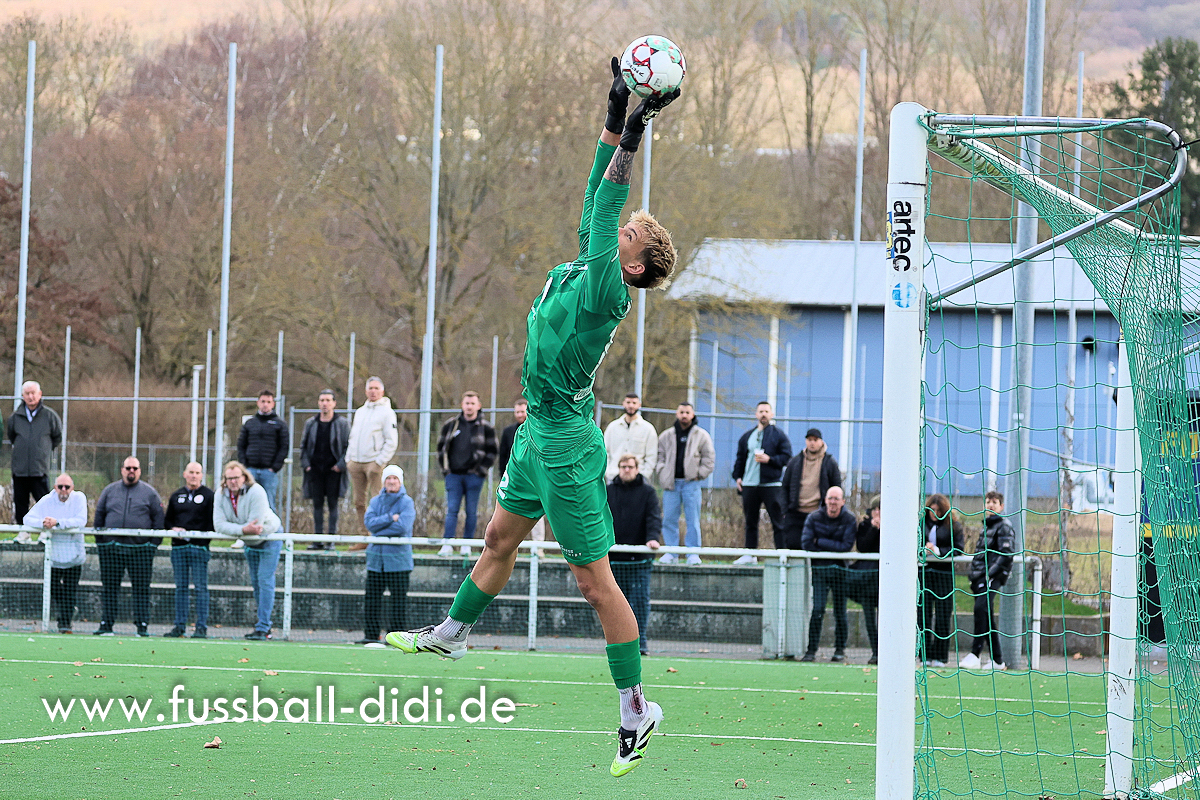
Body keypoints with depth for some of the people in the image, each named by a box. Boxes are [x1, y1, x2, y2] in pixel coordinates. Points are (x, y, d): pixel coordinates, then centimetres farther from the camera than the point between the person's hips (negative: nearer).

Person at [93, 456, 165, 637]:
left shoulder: (149, 492, 7)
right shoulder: (110, 491, 12)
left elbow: (158, 520, 6)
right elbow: (99, 517, 15)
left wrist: (153, 544, -2)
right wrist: (100, 541, 7)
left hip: (140, 549, -2)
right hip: (111, 547, 2)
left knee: (141, 588, -3)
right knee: (109, 587, 2)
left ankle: (142, 626, 0)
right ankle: (106, 625, 6)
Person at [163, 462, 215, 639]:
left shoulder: (208, 495, 3)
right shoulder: (176, 496, 15)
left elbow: (213, 522, -1)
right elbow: (167, 520, 18)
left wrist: (204, 538, -15)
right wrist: (174, 529, -2)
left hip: (199, 546, -4)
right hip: (179, 547, 4)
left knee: (200, 587, -6)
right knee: (180, 587, 6)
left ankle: (201, 627, -5)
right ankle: (180, 626, 9)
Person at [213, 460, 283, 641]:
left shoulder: (256, 492, -29)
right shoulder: (221, 495, -13)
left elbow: (255, 525, -34)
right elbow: (219, 525, -22)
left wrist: (234, 530, -25)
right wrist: (243, 529, -35)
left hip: (269, 537, -6)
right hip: (249, 543, 7)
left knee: (265, 581, -14)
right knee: (256, 583, 11)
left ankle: (262, 628, -16)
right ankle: (265, 624, 21)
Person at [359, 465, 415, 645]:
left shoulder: (406, 502, -1)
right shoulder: (376, 501, 12)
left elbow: (403, 526, -14)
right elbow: (369, 522, -4)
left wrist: (379, 528, -8)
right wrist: (390, 518, -14)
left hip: (398, 557, -4)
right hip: (376, 557, 4)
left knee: (398, 598, -4)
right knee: (371, 597, 2)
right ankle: (371, 635, 7)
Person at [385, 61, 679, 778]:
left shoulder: (607, 291, -20)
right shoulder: (586, 270, 3)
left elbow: (602, 212, -30)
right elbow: (597, 207, 9)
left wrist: (633, 135, -33)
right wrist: (615, 121, 6)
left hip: (567, 444, -10)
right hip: (540, 431, 10)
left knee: (595, 579, -6)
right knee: (501, 536, 26)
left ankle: (636, 708, -1)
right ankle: (451, 635, 45)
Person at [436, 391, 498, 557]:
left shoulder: (486, 428, 3)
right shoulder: (451, 425, 10)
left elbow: (492, 452, 5)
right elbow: (441, 448, 15)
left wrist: (481, 469, -5)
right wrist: (445, 468, 5)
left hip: (474, 476, -2)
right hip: (454, 475, 2)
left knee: (471, 511, 0)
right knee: (451, 510, -4)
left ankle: (467, 545, 6)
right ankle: (447, 545, -7)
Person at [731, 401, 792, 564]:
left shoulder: (779, 436, 3)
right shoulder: (747, 436, 17)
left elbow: (787, 457, -2)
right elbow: (740, 458, 23)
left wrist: (769, 459, -15)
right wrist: (738, 476, 11)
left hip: (771, 485, -5)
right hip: (749, 484, 5)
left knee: (778, 521, -6)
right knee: (750, 521, 9)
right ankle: (750, 554, 15)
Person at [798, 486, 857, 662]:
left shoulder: (849, 520, -3)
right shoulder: (814, 518, 0)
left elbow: (846, 546, -13)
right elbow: (805, 544, -7)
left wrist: (820, 542, -11)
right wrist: (833, 547, -7)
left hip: (840, 570, 0)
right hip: (819, 569, 0)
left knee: (840, 611, 3)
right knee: (817, 610, -10)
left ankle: (840, 650, 15)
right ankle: (811, 650, -7)